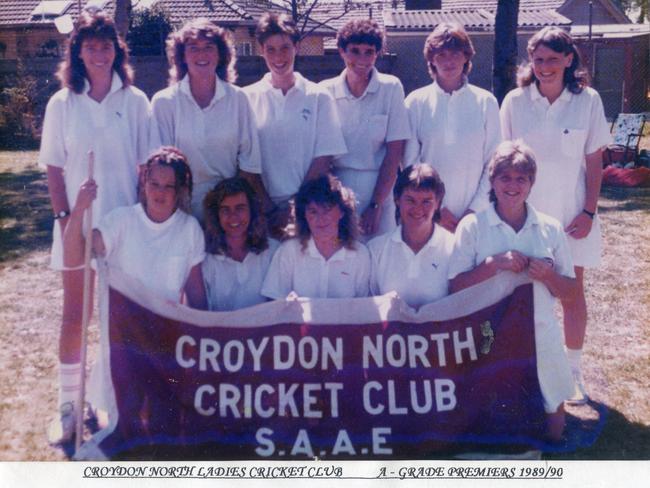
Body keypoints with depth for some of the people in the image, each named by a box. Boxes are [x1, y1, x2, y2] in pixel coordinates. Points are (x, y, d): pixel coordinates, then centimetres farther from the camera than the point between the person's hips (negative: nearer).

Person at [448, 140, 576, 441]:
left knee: (553, 433, 8)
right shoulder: (472, 226, -3)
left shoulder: (550, 229, 4)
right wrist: (493, 264, -21)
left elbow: (569, 293, 8)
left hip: (541, 337, 2)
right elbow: (455, 287, -8)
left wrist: (547, 274, -13)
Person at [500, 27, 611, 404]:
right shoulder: (516, 101, -2)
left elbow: (594, 161, -1)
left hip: (571, 213, 0)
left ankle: (574, 370, 22)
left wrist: (589, 211, -6)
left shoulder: (588, 101, -4)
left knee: (573, 292, 8)